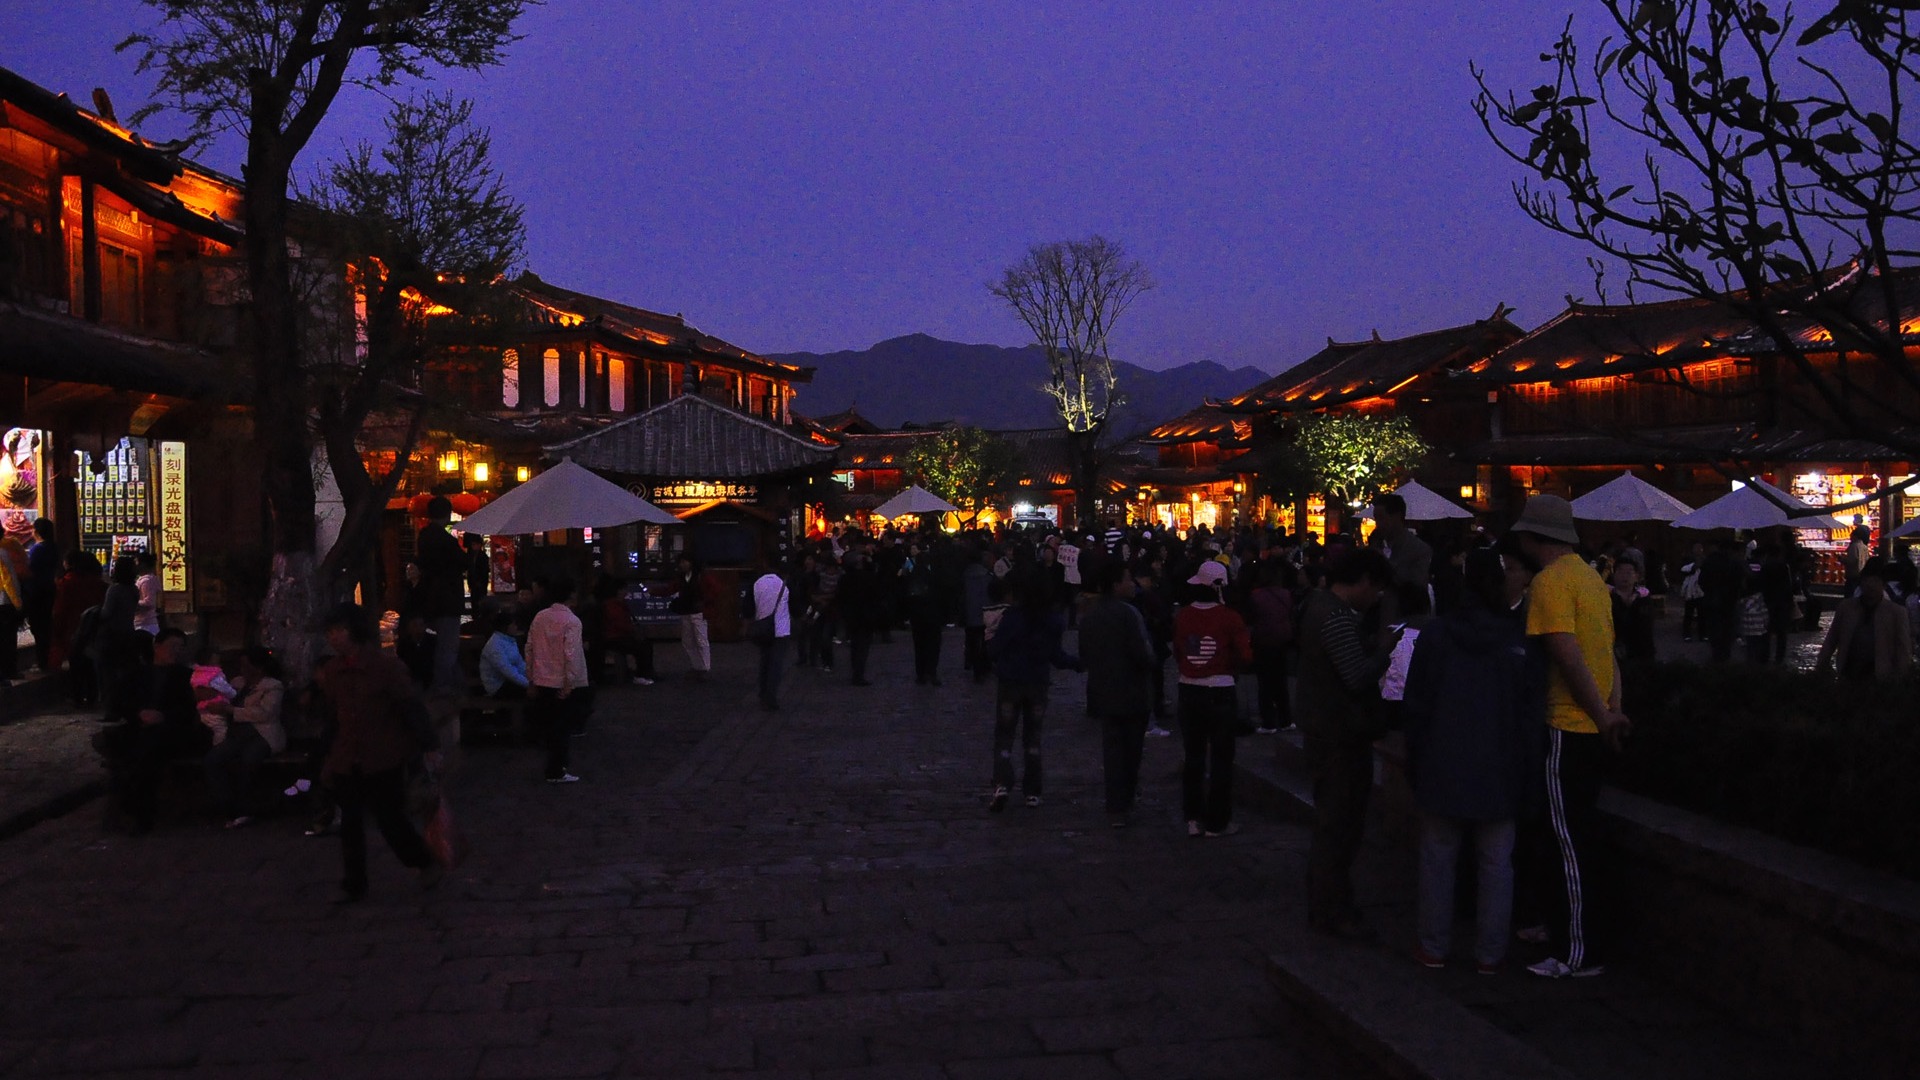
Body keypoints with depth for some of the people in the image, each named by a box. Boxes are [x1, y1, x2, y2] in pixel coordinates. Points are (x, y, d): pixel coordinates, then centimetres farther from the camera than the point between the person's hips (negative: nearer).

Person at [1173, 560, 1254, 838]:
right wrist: (1225, 663, 6)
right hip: (1221, 693, -4)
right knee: (1221, 759, 6)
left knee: (1193, 756, 13)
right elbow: (1246, 658, -12)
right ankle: (1217, 822, 11)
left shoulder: (1182, 617, -3)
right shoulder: (1230, 618, -14)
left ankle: (1193, 818, 16)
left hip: (1189, 691, 4)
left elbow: (1177, 655, 7)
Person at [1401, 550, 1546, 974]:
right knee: (1496, 864, 8)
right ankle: (1489, 954, 13)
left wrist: (1414, 765, 7)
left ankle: (1434, 948, 14)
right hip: (1500, 775, 0)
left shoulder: (1436, 634, -5)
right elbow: (1532, 713, -2)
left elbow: (1416, 706, -1)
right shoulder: (1522, 640, -5)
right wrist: (1527, 773, 5)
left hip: (1443, 768, 0)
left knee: (1438, 859, 9)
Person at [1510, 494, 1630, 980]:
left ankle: (1582, 953, 6)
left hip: (1569, 730, -9)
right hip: (1595, 730, 9)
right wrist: (1613, 708, 8)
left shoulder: (1550, 581, -15)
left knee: (1572, 843, -1)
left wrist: (1602, 716, -14)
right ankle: (1563, 926, 30)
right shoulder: (1589, 576, 13)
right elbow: (1607, 650, 13)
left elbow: (1568, 656, -21)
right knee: (1576, 835, 19)